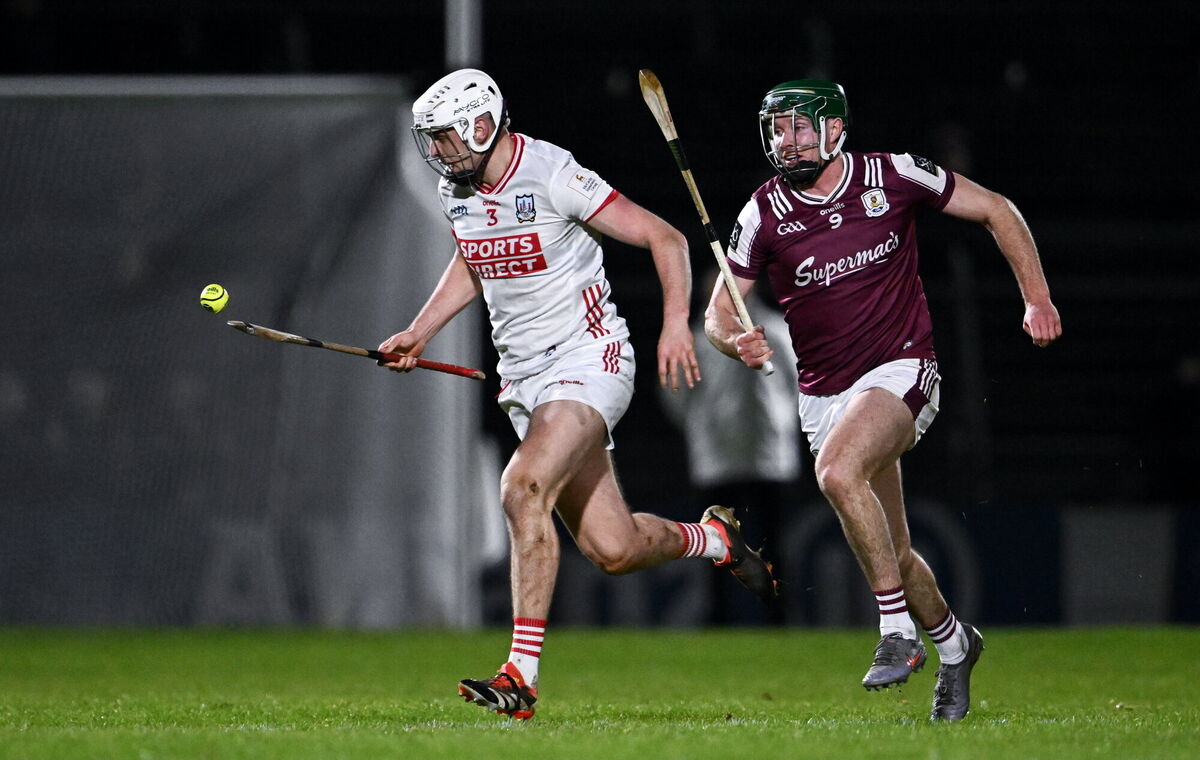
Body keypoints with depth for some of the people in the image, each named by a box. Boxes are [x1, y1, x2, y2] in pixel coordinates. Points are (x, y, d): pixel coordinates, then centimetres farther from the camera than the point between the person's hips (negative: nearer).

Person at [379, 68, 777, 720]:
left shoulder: (552, 177, -18)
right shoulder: (457, 191, 5)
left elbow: (665, 238, -15)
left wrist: (676, 322, -27)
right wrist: (418, 334, 16)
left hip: (588, 358, -7)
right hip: (524, 375, 7)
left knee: (523, 489, -28)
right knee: (613, 549, 4)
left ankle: (522, 674, -27)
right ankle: (714, 539, 36)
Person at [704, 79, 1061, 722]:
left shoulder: (893, 176, -7)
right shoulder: (765, 213, -4)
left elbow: (996, 210, 5)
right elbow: (718, 312, 1)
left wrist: (1037, 299, 0)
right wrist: (736, 341, -23)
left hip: (901, 370, -4)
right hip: (824, 395, 4)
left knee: (837, 471, -32)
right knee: (891, 552, 8)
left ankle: (899, 630, -22)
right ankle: (952, 642, 36)